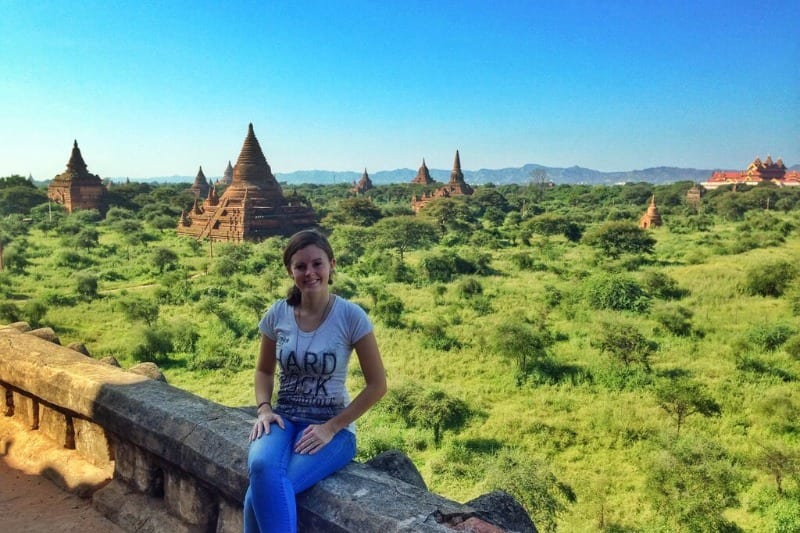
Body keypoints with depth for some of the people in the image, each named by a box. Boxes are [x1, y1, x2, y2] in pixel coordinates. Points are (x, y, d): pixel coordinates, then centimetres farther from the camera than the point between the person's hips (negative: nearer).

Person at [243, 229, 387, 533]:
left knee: (260, 493, -27)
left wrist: (331, 427, -13)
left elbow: (377, 385, -8)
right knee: (261, 468, -31)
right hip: (284, 419, 3)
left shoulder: (351, 316, -12)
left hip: (332, 425, -3)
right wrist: (264, 409, -5)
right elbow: (264, 371, 14)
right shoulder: (277, 314, -1)